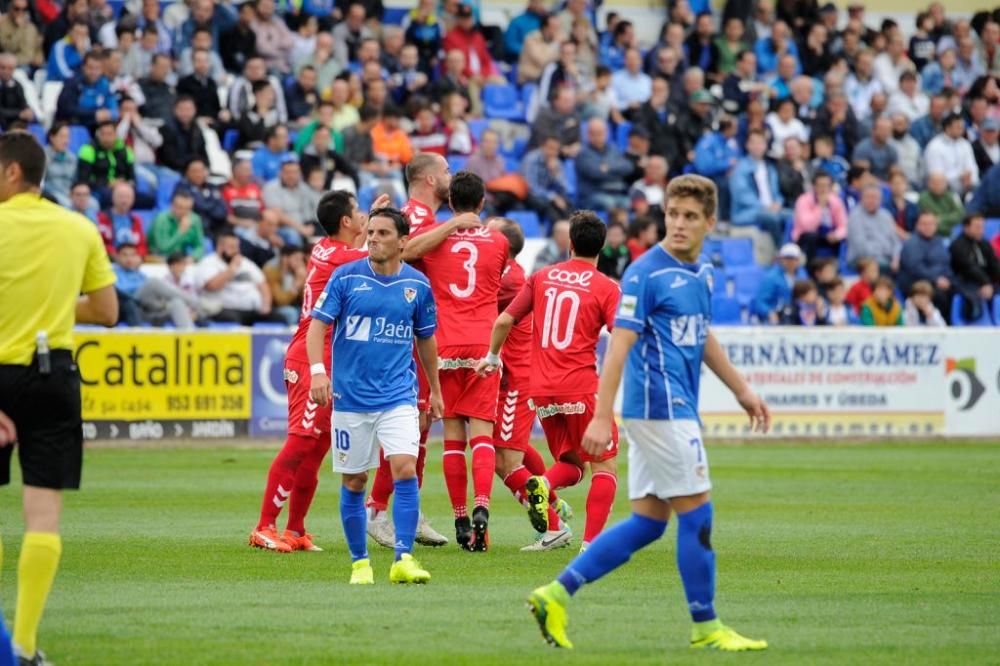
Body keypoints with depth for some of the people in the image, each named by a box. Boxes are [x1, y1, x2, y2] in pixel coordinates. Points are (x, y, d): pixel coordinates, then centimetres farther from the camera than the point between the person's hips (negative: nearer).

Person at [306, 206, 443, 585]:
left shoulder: (417, 285, 3)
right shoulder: (346, 277, -3)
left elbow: (425, 339, 16)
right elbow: (318, 324, -4)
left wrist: (435, 390, 22)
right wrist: (317, 369, -20)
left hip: (398, 395, 0)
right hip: (350, 395, 0)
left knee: (405, 469, -17)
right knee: (354, 481, 5)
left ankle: (404, 560, -16)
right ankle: (359, 562, 18)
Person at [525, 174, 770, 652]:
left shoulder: (701, 274, 13)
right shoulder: (645, 273, -12)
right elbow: (619, 345, -17)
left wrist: (741, 389, 30)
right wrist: (601, 417, -23)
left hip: (675, 411, 9)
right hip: (660, 409, -9)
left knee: (648, 521, 8)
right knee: (696, 514, -4)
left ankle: (556, 595, 8)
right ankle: (705, 628, 7)